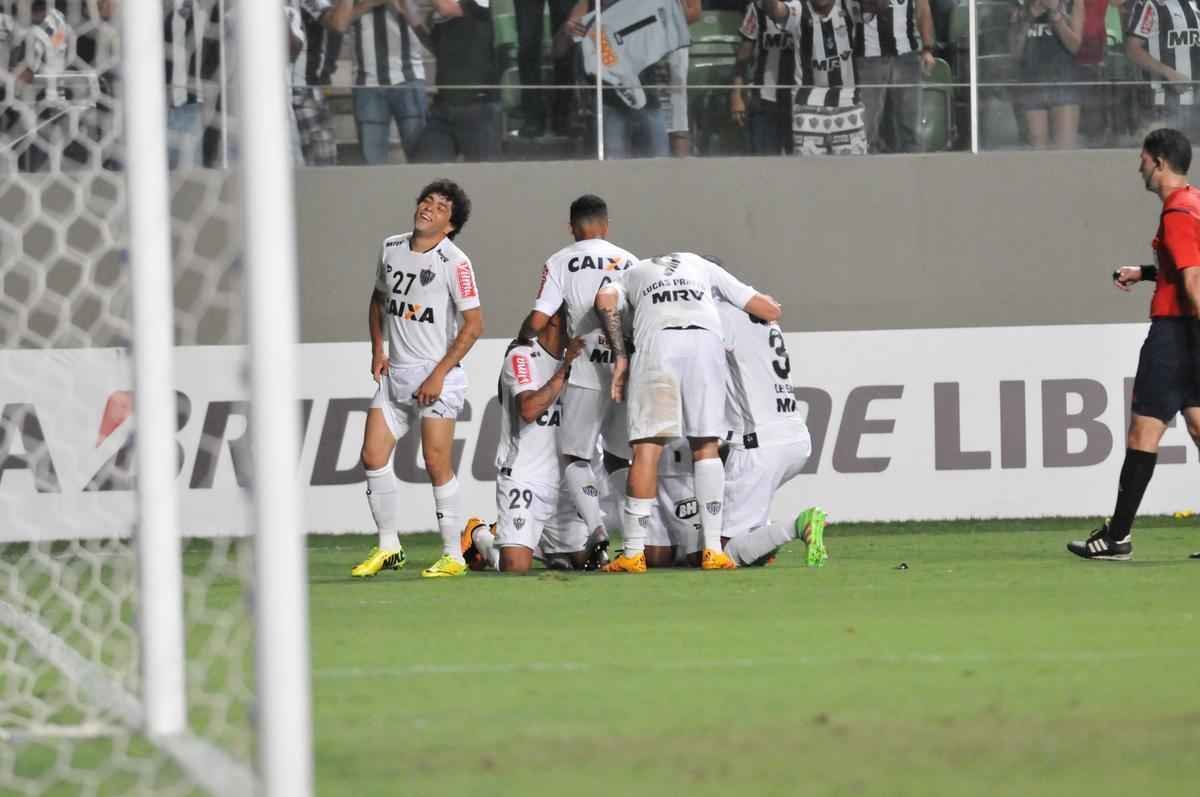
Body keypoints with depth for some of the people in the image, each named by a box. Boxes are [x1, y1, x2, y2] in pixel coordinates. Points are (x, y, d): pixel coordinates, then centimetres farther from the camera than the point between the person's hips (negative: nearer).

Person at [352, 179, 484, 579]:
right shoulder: (390, 248, 8)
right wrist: (377, 349, 12)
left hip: (436, 376, -7)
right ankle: (388, 548, 13)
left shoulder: (454, 263, -11)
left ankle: (453, 555, -1)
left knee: (436, 462, -9)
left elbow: (473, 324, -12)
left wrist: (439, 374, -16)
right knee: (373, 456, 1)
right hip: (394, 373, 7)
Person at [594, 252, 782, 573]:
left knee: (647, 449, 1)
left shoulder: (632, 275, 33)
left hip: (656, 343, -1)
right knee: (706, 447, 13)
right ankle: (713, 550, 8)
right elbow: (770, 309, 34)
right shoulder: (702, 266, 36)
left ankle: (634, 553, -1)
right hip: (706, 341, 1)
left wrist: (620, 357, 8)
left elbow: (605, 300, 7)